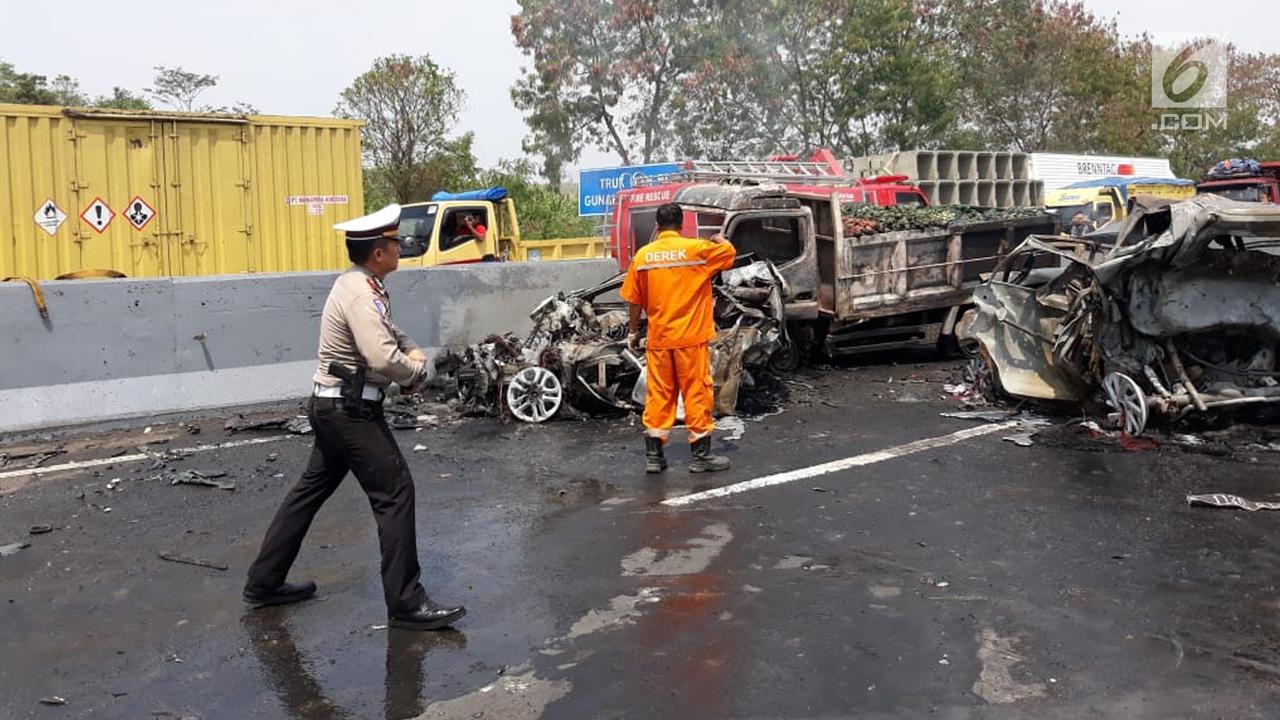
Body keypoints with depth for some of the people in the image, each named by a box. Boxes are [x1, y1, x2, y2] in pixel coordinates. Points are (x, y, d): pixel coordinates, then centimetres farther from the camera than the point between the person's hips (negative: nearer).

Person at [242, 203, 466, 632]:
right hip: (350, 410, -11)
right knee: (395, 493, -7)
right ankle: (406, 604, -1)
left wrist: (411, 349, 7)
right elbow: (383, 359, -33)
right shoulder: (360, 295, -21)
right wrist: (419, 372, -13)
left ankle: (264, 583, 29)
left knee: (311, 490, 17)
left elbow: (386, 330, 27)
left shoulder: (361, 285, 11)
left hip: (336, 407, 11)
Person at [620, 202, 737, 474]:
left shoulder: (643, 255, 1)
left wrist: (633, 332, 17)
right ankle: (701, 455, 11)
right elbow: (730, 253, 9)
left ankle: (653, 455, 14)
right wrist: (720, 240, 30)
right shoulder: (696, 248, -6)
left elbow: (635, 300, 5)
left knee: (658, 395, 10)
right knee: (697, 393, 6)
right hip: (691, 337, -3)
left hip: (658, 339, 3)